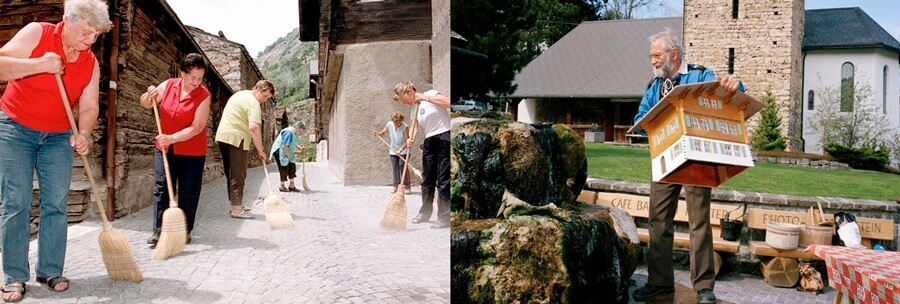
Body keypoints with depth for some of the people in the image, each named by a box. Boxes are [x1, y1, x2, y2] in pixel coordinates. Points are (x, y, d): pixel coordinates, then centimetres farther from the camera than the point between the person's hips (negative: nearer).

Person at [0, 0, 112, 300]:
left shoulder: (91, 63, 0)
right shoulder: (36, 33, -11)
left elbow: (89, 106, -1)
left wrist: (83, 134, -19)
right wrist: (40, 65, -27)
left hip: (59, 137, 4)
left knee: (56, 205, -2)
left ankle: (50, 270, 7)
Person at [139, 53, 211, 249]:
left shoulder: (204, 95, -14)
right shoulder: (168, 85, -3)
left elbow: (197, 127, -19)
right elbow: (145, 104, 10)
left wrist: (173, 138, -29)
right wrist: (149, 96, -12)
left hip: (192, 152, -3)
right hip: (165, 149, 3)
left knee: (188, 193, 4)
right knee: (161, 189, 1)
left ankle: (185, 231, 16)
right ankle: (159, 231, 4)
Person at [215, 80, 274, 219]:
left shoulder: (239, 94, 19)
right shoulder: (253, 103, -12)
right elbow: (254, 127, -24)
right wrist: (260, 150, -19)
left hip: (222, 135, 10)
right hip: (237, 139, -10)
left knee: (231, 173, 15)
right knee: (238, 175, -7)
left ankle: (234, 204, 23)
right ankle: (236, 209, -8)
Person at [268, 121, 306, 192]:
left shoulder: (294, 133, 6)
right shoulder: (288, 132, -27)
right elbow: (284, 146, -31)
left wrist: (300, 148, 10)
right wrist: (289, 156, -21)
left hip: (287, 153, 10)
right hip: (280, 152, -10)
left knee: (292, 166, 7)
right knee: (284, 168, -4)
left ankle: (292, 185, 15)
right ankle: (282, 186, 10)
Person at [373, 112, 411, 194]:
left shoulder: (405, 127, -19)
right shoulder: (389, 124, -6)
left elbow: (407, 140, -20)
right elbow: (383, 133, 7)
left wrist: (401, 149, -30)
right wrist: (378, 133, -15)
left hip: (403, 151, -4)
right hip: (393, 150, 5)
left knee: (403, 167, -11)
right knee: (395, 168, 4)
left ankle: (407, 187, -5)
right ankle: (396, 186, 10)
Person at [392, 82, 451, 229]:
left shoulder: (430, 94, -3)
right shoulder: (414, 110, 17)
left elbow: (448, 102, -19)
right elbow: (414, 127, 7)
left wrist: (426, 98, -17)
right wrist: (410, 139, -15)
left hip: (444, 138, -8)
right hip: (429, 142, 8)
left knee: (443, 180, -8)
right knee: (427, 179, 13)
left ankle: (445, 218, -5)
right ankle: (425, 213, 27)